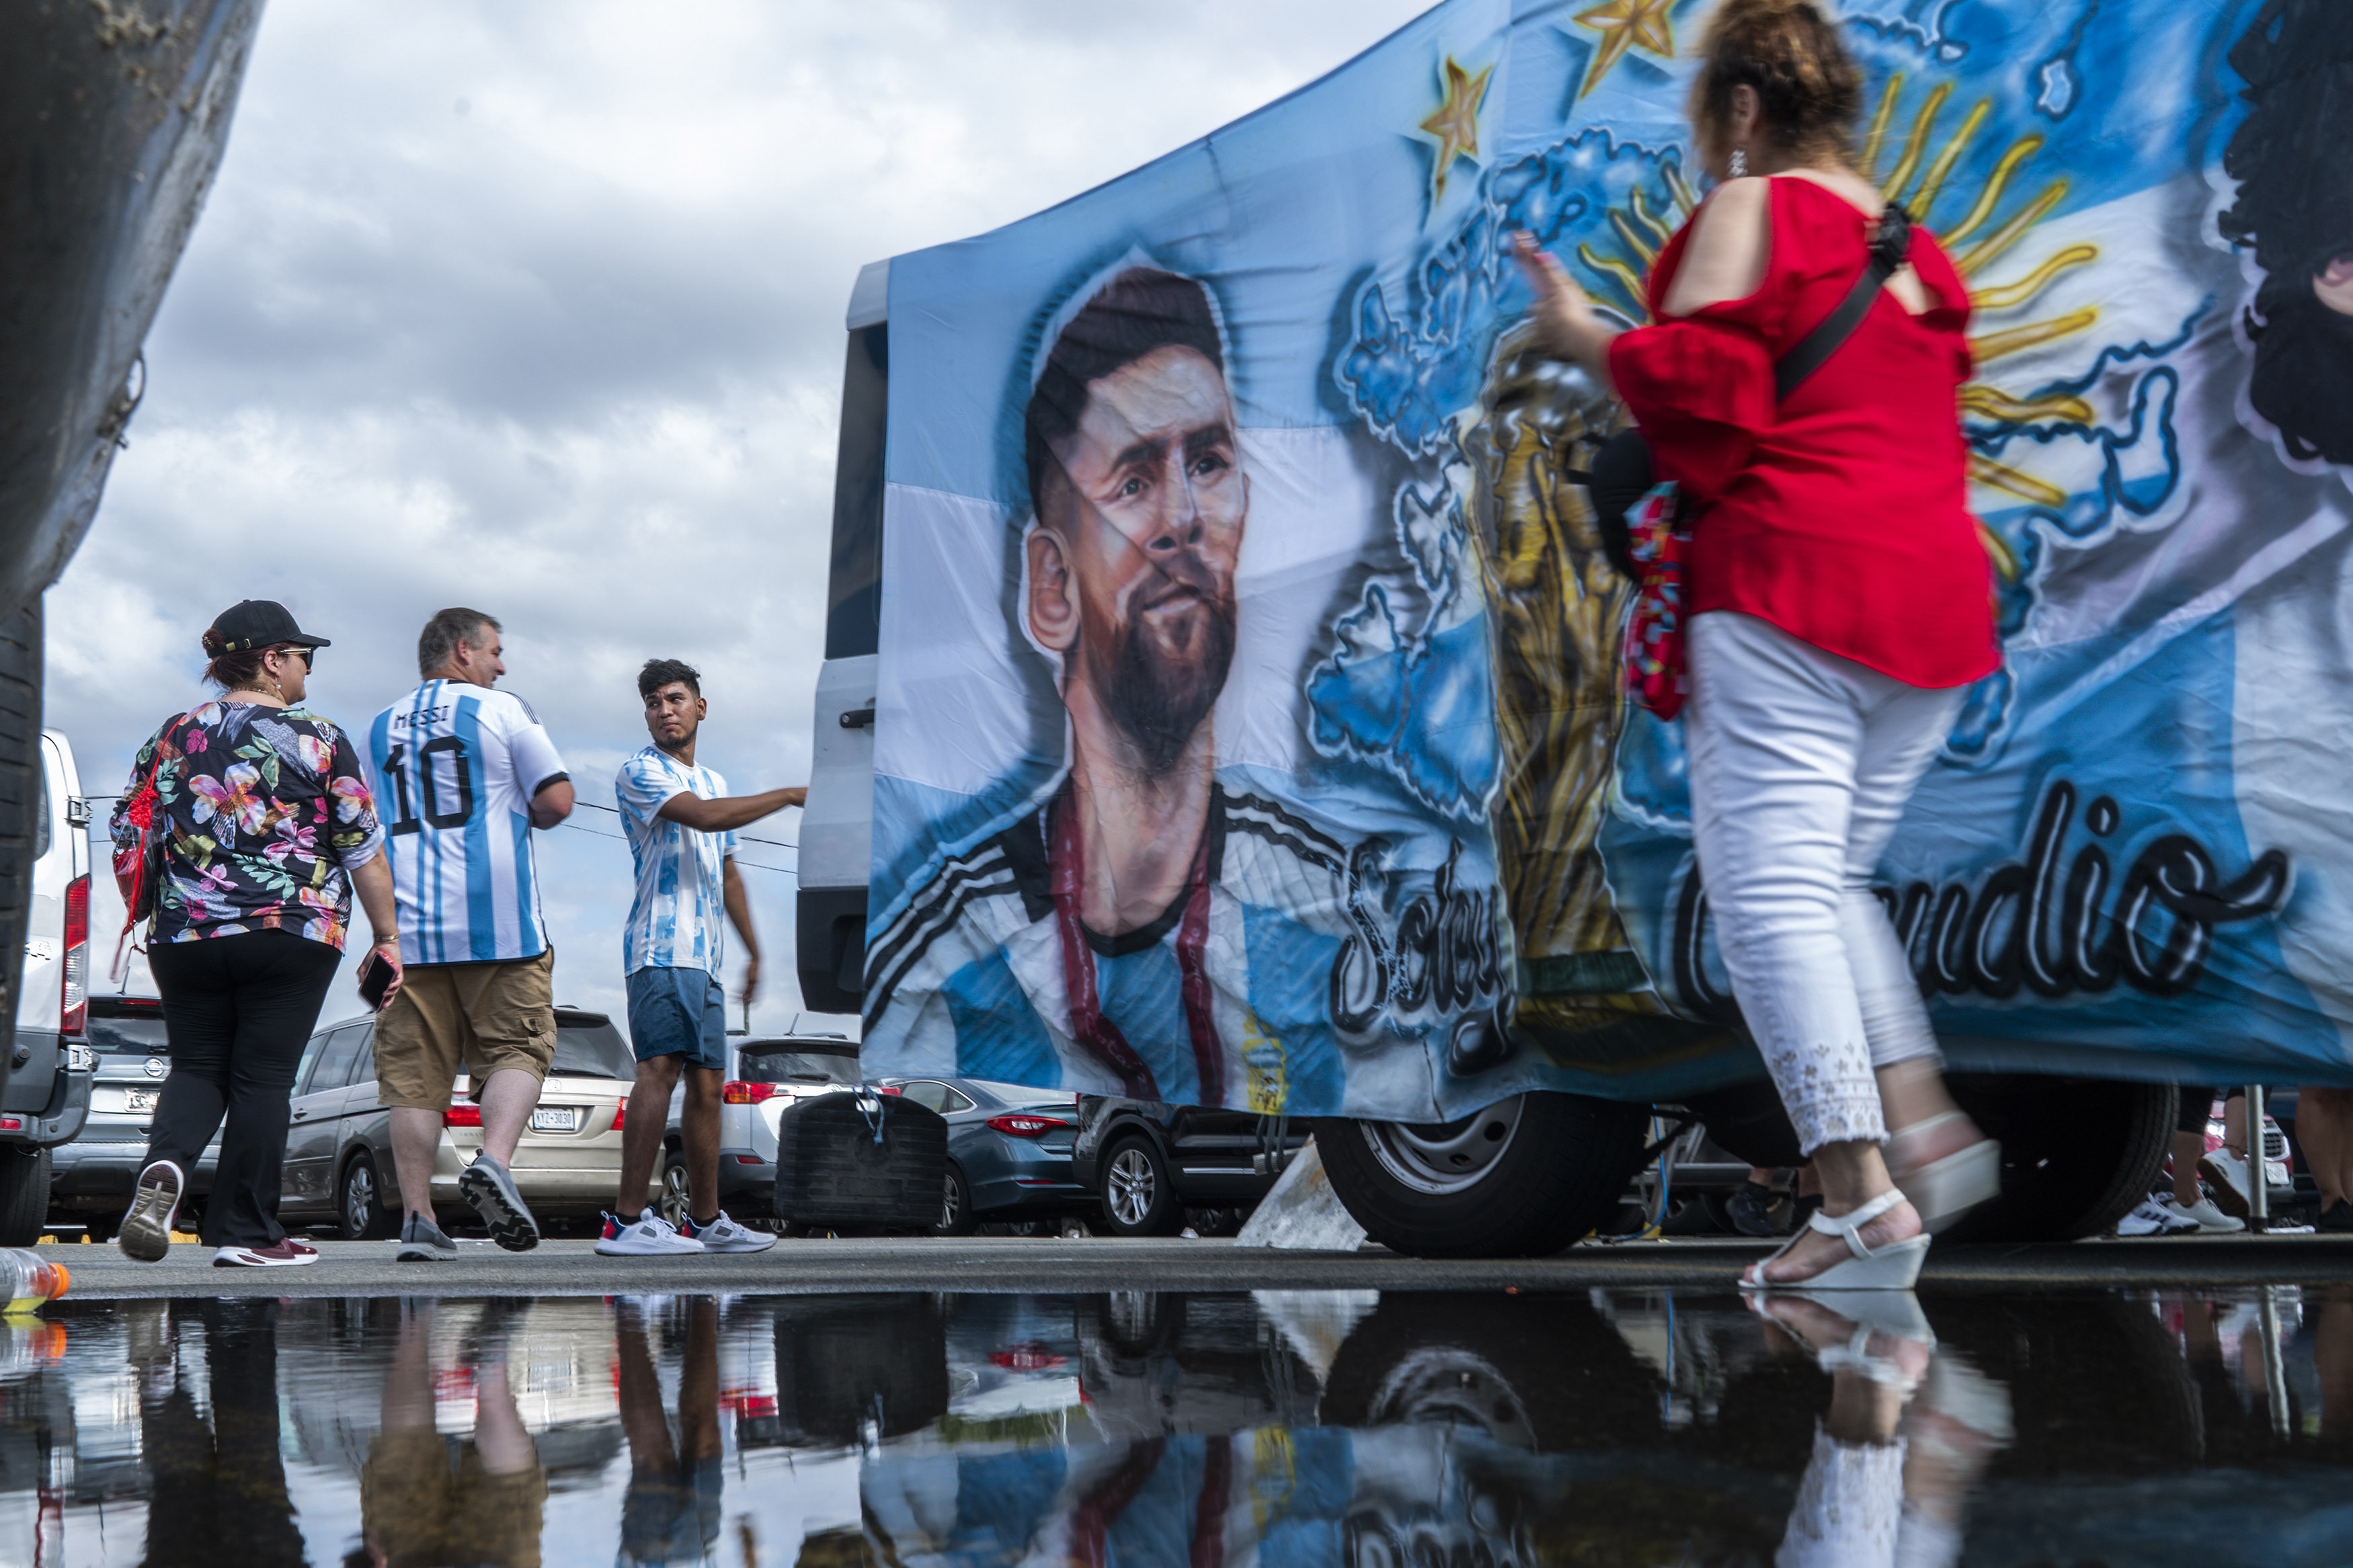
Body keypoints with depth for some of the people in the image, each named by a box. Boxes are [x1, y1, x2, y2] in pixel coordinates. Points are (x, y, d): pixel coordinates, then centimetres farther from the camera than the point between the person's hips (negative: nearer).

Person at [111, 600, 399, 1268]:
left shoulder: (173, 736, 8)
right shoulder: (319, 740, -2)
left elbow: (129, 837, 12)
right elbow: (364, 849, -1)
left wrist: (146, 919, 25)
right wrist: (386, 935, 7)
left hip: (185, 936, 3)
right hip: (292, 935, -3)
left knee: (197, 1067, 14)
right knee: (262, 1076, 3)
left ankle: (166, 1164, -15)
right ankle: (245, 1231, 7)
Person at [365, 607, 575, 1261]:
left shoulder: (381, 728, 17)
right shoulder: (501, 709, 2)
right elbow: (556, 801, -3)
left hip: (408, 923, 4)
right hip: (495, 919, -4)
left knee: (415, 1069, 4)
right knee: (516, 1048, 3)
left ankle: (417, 1217, 1)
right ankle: (494, 1160, -20)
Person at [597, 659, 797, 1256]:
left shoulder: (714, 782, 25)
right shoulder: (640, 772, -1)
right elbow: (703, 816, -18)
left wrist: (755, 952, 28)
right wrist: (789, 795, -12)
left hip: (705, 958, 8)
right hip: (662, 946, -8)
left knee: (707, 1085, 8)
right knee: (660, 1068, -19)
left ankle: (704, 1220, 15)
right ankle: (627, 1221, -23)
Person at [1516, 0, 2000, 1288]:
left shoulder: (1750, 209, -1)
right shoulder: (1911, 245, 22)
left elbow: (1697, 383, -11)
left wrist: (1582, 334, 4)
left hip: (1795, 579, -9)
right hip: (1937, 589, 9)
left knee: (1769, 883, -9)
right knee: (1832, 878, 17)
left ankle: (1860, 1196, -16)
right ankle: (1925, 1126, 5)